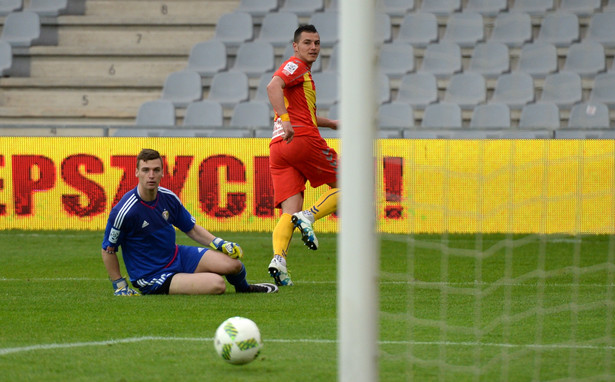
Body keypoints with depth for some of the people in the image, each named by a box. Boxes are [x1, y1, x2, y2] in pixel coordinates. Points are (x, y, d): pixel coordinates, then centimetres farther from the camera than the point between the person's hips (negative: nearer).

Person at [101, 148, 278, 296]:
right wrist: (119, 286, -10)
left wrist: (219, 243, -2)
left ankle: (243, 288, 27)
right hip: (152, 276, -6)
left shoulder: (168, 197, -3)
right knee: (217, 284, -25)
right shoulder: (124, 211, -22)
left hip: (179, 256, 6)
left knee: (233, 263, -9)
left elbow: (192, 228, 12)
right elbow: (108, 250, -11)